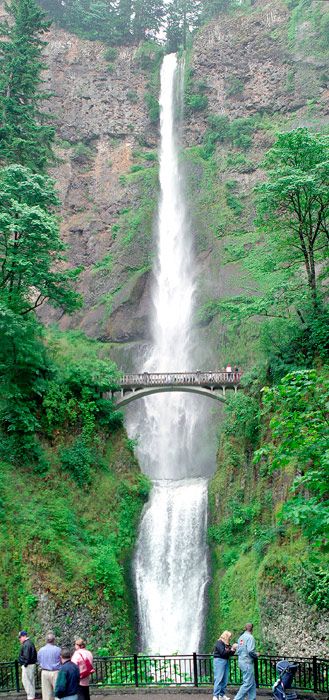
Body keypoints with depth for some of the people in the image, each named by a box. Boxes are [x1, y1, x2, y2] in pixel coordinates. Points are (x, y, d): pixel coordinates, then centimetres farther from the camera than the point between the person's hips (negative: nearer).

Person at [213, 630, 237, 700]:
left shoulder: (227, 644, 15)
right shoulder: (219, 642, -10)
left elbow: (230, 653, 13)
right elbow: (223, 652, -18)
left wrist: (234, 649, -3)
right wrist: (231, 649, -15)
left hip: (226, 661, 8)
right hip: (219, 661, -8)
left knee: (225, 679, 7)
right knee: (218, 679, -11)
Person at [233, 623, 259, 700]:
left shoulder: (241, 637, 12)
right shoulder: (250, 637, -14)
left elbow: (238, 651, 15)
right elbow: (250, 651, -22)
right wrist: (256, 655, -4)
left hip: (241, 661, 9)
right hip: (248, 663, -9)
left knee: (252, 683, 15)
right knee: (248, 683, -5)